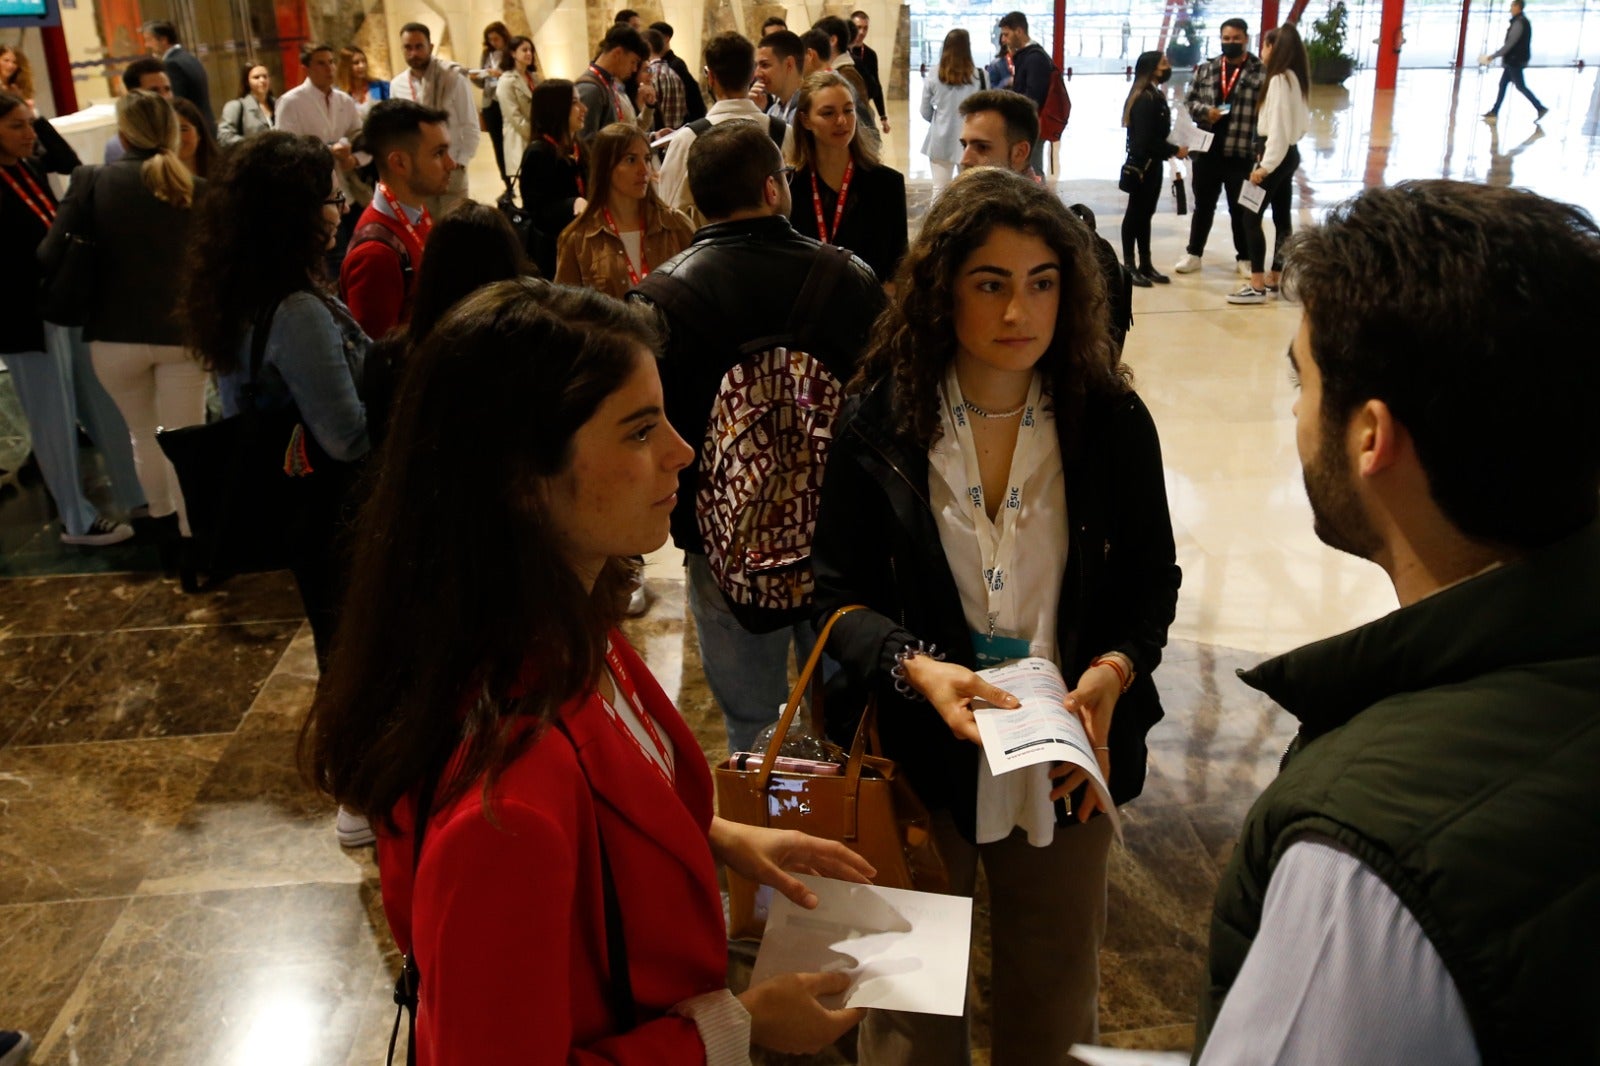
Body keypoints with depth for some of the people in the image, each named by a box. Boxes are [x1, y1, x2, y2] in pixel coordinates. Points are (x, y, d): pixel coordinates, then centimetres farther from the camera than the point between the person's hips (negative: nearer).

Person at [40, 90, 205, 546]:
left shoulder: (91, 180, -7)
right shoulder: (196, 188, -3)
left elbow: (50, 256, -10)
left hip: (115, 334, 0)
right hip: (183, 331, 0)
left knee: (143, 433, 21)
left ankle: (163, 520, 37)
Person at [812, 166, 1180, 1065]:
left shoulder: (1112, 420, -5)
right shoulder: (880, 420, -8)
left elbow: (1152, 583, 2)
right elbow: (841, 595, -5)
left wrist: (1113, 672, -17)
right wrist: (917, 669, -24)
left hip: (1066, 760, 1)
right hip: (919, 754, -1)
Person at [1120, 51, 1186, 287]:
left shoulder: (1155, 95, 11)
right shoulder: (1144, 99, -18)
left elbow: (1156, 134, 11)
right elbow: (1146, 139, -21)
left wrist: (1169, 150, -2)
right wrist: (1174, 150, -13)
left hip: (1152, 163, 9)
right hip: (1142, 164, -9)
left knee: (1145, 214, 13)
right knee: (1136, 213, -1)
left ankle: (1145, 264, 19)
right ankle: (1129, 266, 6)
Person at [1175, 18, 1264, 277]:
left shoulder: (1260, 72, -4)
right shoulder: (1205, 69, 9)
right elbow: (1188, 100, 10)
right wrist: (1205, 111, -11)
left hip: (1241, 154, -3)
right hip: (1206, 150, 3)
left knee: (1241, 209, 8)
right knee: (1203, 205, 13)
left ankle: (1245, 258, 20)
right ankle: (1193, 254, 25)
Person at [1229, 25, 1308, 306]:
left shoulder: (1278, 79, -16)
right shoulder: (1294, 77, 12)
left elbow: (1278, 126, -21)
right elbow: (1302, 122, 15)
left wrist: (1265, 165, -21)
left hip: (1278, 155, -10)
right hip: (1290, 153, 10)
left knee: (1251, 218, -8)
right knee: (1282, 218, 11)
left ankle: (1257, 287, -9)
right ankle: (1273, 281, 17)